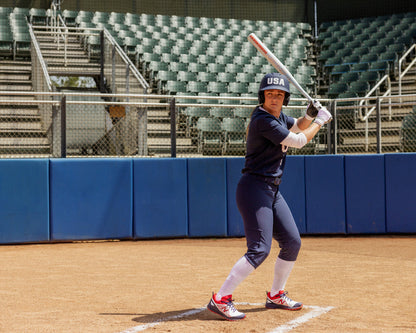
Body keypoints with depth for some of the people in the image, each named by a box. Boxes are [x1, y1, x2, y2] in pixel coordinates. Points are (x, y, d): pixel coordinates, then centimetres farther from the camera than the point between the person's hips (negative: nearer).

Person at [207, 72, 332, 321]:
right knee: (260, 249, -18)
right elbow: (299, 141, -15)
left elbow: (297, 127, 28)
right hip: (254, 188, -10)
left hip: (272, 191, 10)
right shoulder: (262, 120, -18)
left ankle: (276, 295, 29)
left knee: (292, 243, 14)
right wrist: (321, 120, -1)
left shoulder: (278, 116, 10)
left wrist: (310, 115, 7)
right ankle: (220, 299, -16)